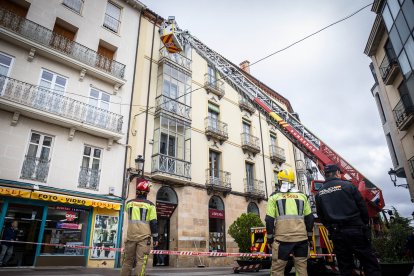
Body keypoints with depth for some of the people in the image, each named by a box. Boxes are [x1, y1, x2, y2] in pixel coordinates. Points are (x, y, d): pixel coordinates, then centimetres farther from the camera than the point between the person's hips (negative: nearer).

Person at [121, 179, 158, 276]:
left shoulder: (129, 203, 5)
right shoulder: (150, 205, -4)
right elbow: (153, 223, -5)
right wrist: (155, 238, 2)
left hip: (131, 235, 4)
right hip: (144, 237, -3)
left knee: (128, 260, 13)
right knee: (141, 261, -2)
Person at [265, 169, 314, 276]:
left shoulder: (274, 196, 2)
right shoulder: (302, 196, 11)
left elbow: (269, 220, -3)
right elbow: (310, 218, 12)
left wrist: (269, 238, 6)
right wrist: (309, 236, 22)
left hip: (282, 238, -3)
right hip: (301, 238, 3)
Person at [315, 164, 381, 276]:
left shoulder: (319, 193, 7)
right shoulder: (348, 185, -3)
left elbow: (321, 217, 8)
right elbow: (362, 207, -1)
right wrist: (365, 224, 14)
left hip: (336, 234, 4)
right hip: (355, 231, -3)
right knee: (371, 266, 4)